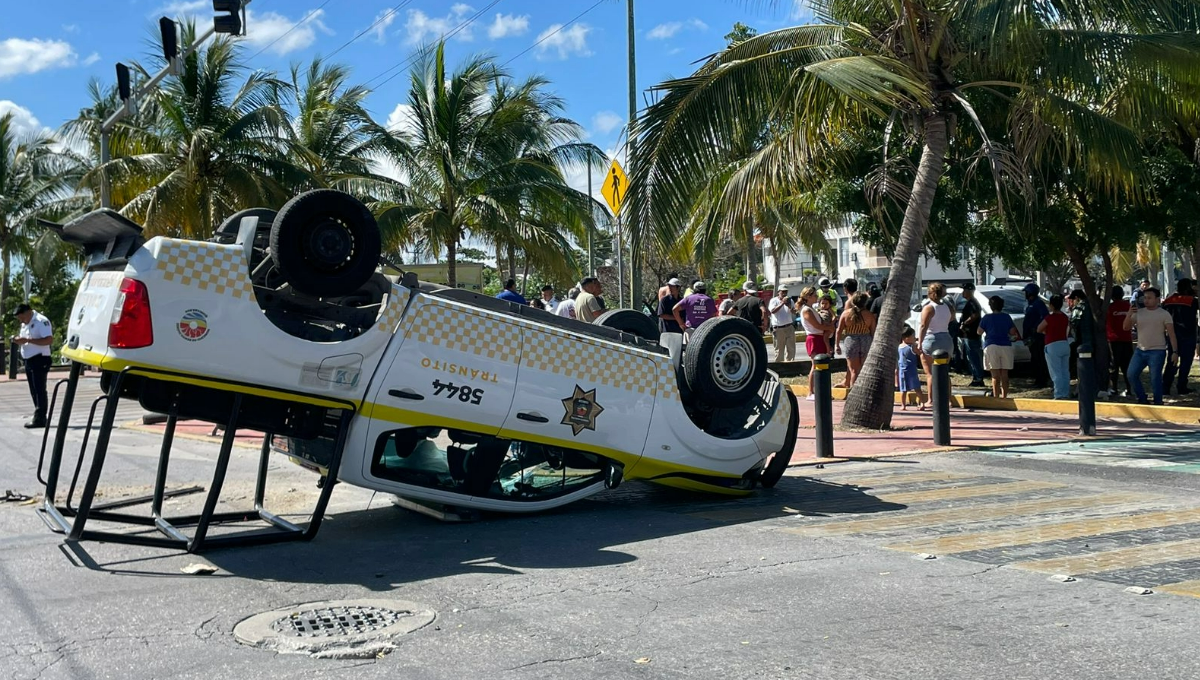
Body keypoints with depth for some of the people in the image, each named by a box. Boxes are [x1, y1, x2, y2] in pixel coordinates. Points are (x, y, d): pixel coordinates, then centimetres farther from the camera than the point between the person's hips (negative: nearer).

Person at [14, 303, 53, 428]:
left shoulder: (41, 321, -13)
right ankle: (38, 418, 16)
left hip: (39, 360, -9)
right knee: (34, 391, 11)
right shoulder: (25, 324, 16)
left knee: (39, 390, -9)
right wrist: (19, 340, 0)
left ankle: (40, 419, -8)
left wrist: (27, 340, -25)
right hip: (29, 360, 9)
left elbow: (49, 339, -23)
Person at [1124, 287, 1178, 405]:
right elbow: (1126, 327, 0)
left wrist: (1175, 351, -13)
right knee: (1131, 375, 0)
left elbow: (1171, 334, -6)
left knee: (1155, 379, -5)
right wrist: (1129, 314, -16)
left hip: (1157, 352, -5)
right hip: (1140, 351, 5)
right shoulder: (1138, 313, 6)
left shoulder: (1164, 314, -4)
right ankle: (1142, 399, 16)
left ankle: (1158, 403, 9)